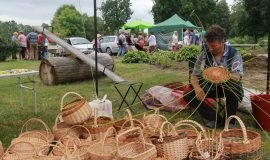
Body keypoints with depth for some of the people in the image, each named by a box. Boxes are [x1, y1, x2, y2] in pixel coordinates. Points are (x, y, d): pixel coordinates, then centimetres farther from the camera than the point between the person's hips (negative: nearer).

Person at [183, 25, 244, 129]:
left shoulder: (234, 55, -12)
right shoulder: (204, 53, -4)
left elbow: (237, 77, -24)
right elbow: (195, 75, -4)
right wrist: (197, 88, -26)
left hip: (227, 88, -3)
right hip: (209, 87, 3)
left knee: (235, 88, -37)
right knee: (188, 95, -20)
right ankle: (216, 119, -17)